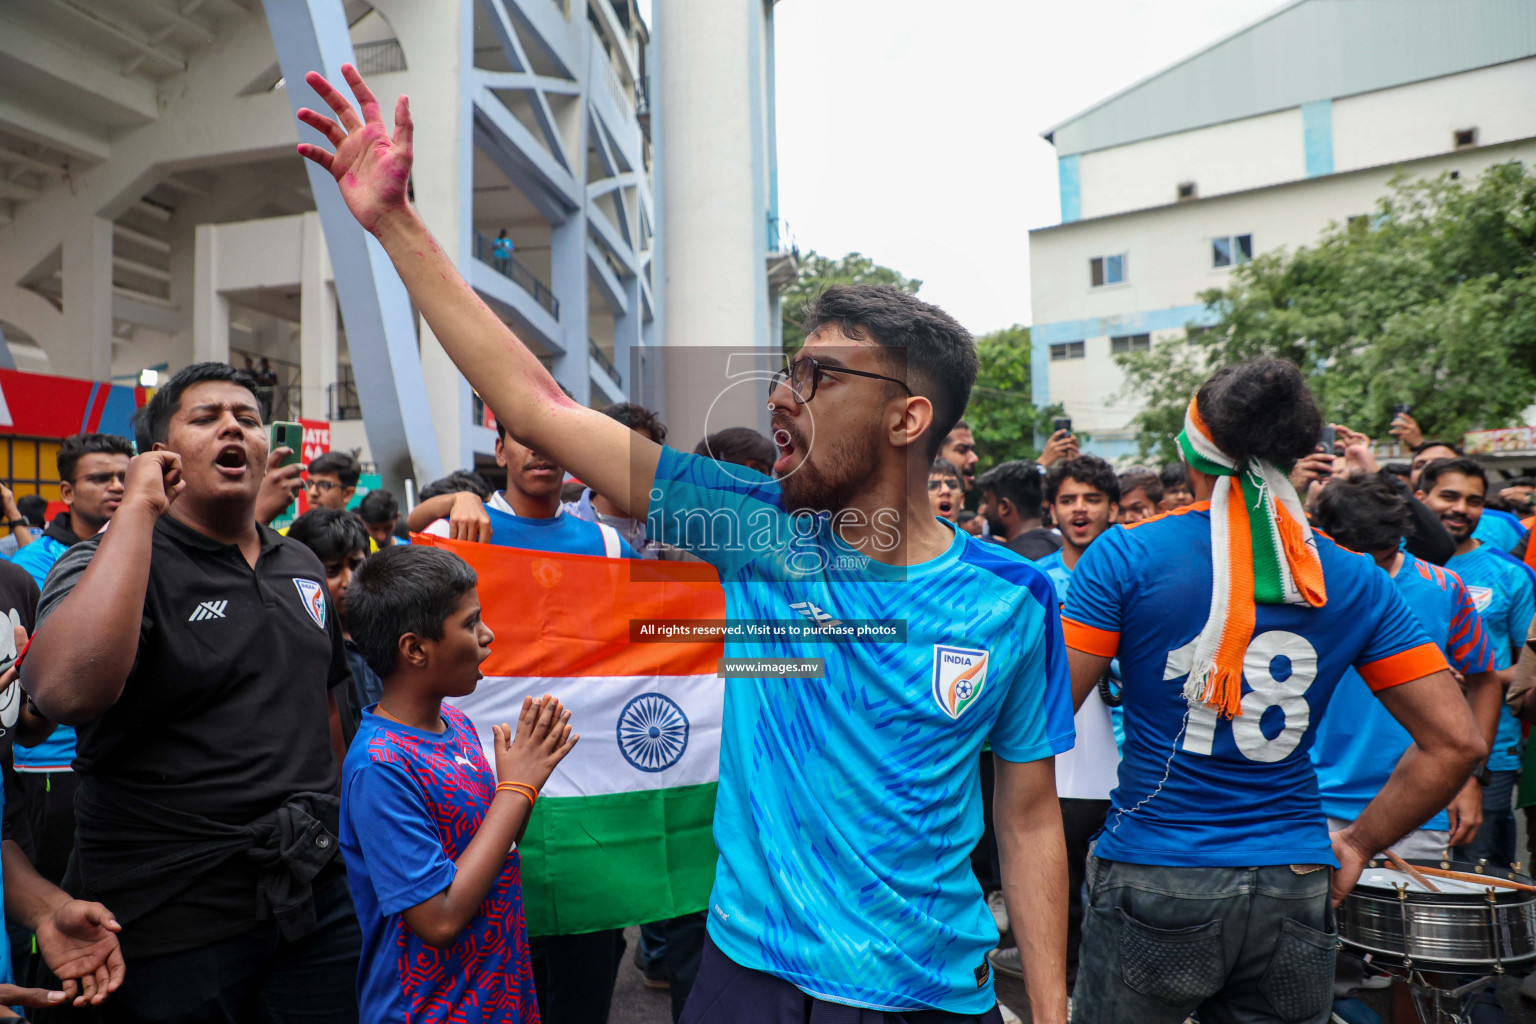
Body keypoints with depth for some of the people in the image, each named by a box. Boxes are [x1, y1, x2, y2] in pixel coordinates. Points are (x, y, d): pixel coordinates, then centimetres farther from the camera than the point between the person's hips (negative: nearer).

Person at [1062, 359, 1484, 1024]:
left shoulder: (1126, 556, -10)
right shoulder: (1355, 580, 1)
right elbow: (1458, 743, 2)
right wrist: (1360, 843, 10)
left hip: (1154, 891, -2)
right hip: (1296, 893, 3)